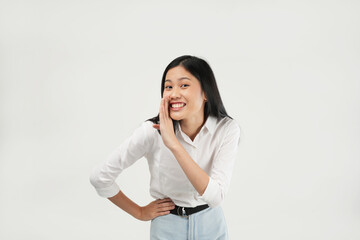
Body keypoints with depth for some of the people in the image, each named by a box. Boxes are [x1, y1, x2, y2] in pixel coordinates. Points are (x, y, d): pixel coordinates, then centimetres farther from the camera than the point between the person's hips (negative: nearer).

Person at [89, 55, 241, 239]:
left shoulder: (227, 129, -18)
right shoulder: (152, 131, -21)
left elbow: (215, 196, -27)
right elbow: (100, 177, -15)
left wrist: (174, 144, -33)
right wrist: (140, 212, -5)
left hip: (211, 224, 1)